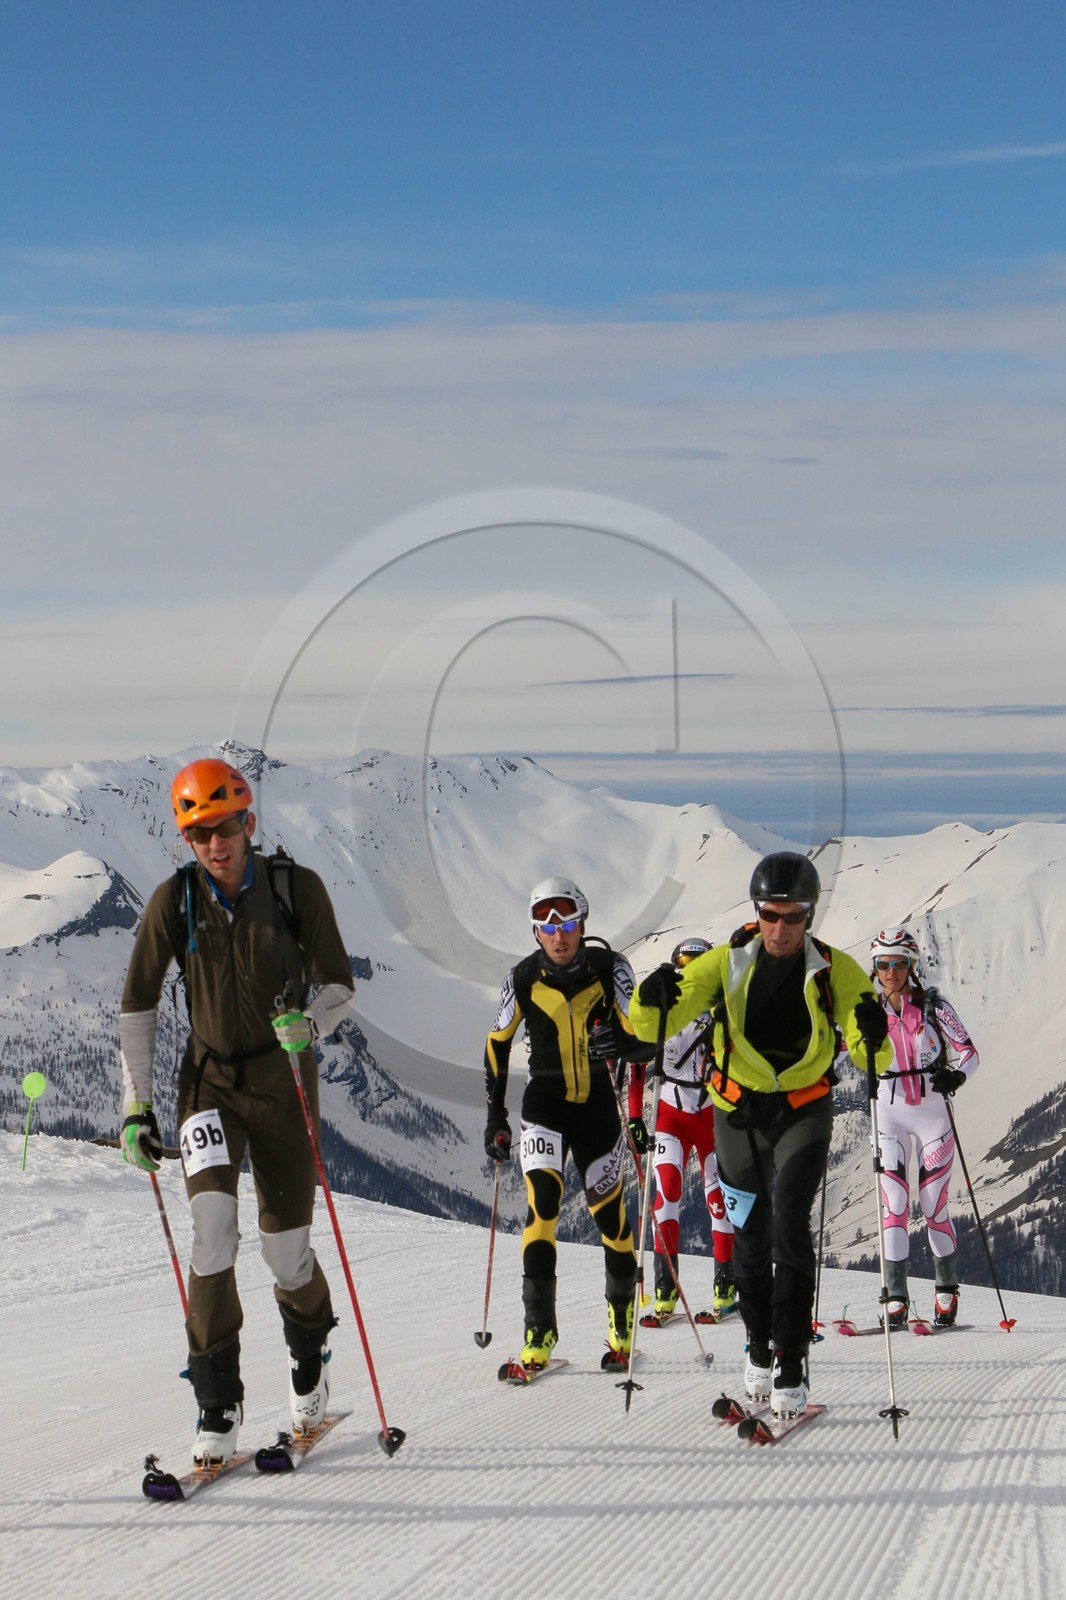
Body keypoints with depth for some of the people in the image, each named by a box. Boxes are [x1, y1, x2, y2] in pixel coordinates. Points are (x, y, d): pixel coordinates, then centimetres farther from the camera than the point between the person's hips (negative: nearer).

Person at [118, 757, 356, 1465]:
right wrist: (137, 1106, 0)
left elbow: (339, 982, -1)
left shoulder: (297, 887, -7)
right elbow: (139, 1003, 4)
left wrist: (309, 1023, -23)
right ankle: (218, 1407, -12)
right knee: (213, 1220, -20)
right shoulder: (174, 901, -4)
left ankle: (310, 1353, 36)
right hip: (210, 1079, 1)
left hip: (284, 1078, -1)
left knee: (288, 1247, 2)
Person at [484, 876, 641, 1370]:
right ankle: (539, 1330, -17)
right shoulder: (523, 978, -7)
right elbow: (497, 1043, 5)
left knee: (608, 1210, 6)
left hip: (597, 1103, 0)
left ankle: (621, 1315, 31)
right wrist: (495, 1115, 3)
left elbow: (640, 1033, -11)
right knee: (543, 1198, -20)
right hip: (545, 1103, 0)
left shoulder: (610, 968, -9)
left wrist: (617, 1041, -35)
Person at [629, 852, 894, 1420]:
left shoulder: (833, 970, -10)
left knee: (789, 1222, -22)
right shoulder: (727, 963, -8)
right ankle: (759, 1351, 34)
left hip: (803, 1112, -2)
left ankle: (791, 1364, -18)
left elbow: (874, 1058, -11)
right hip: (739, 1115, 2)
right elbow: (650, 1027, -8)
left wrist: (873, 1037, -34)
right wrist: (653, 1000, -31)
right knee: (751, 1238, 11)